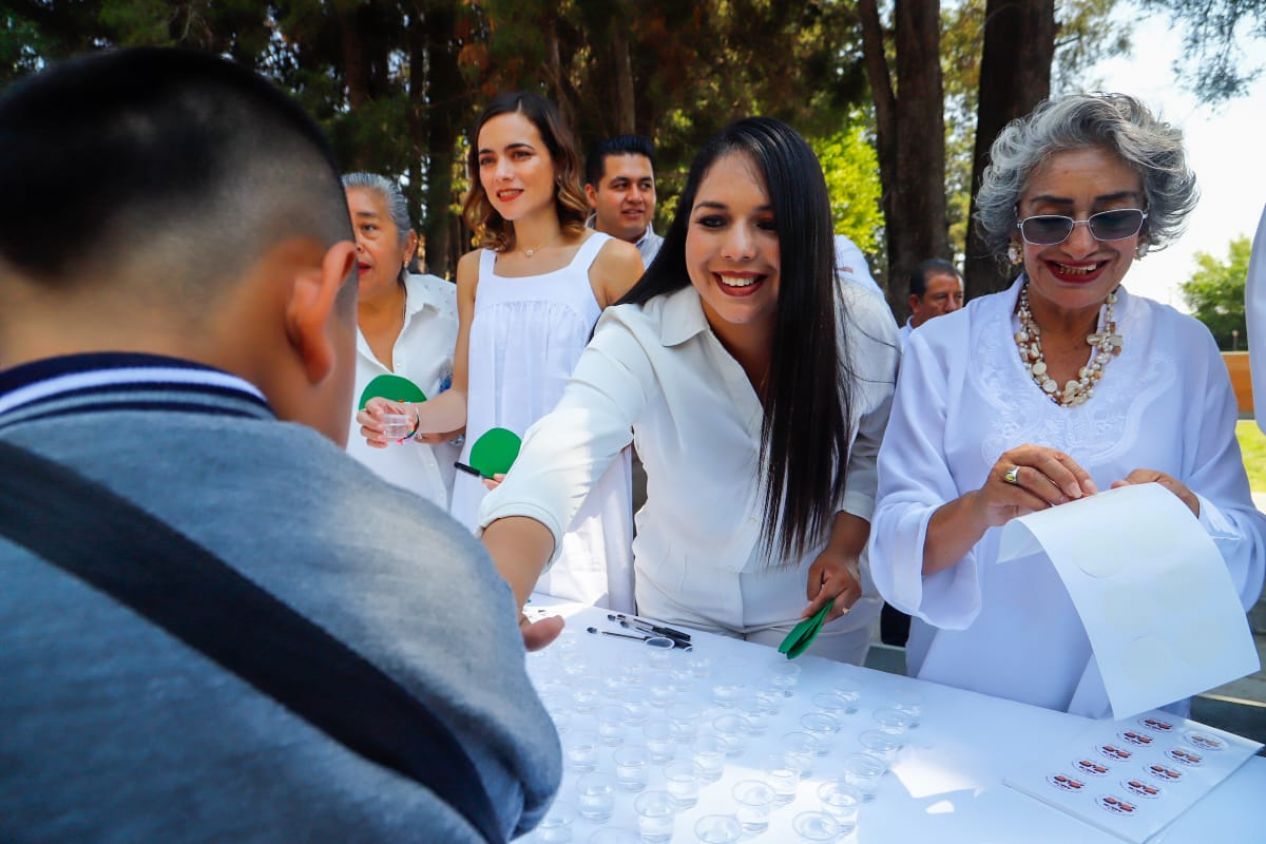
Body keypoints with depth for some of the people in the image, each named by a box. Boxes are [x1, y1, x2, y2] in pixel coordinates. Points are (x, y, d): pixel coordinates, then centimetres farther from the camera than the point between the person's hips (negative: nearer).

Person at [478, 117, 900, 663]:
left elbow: (872, 454, -1)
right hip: (678, 606, 0)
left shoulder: (865, 331, -20)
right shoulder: (637, 338, -27)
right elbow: (554, 466, -44)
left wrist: (845, 547, -15)